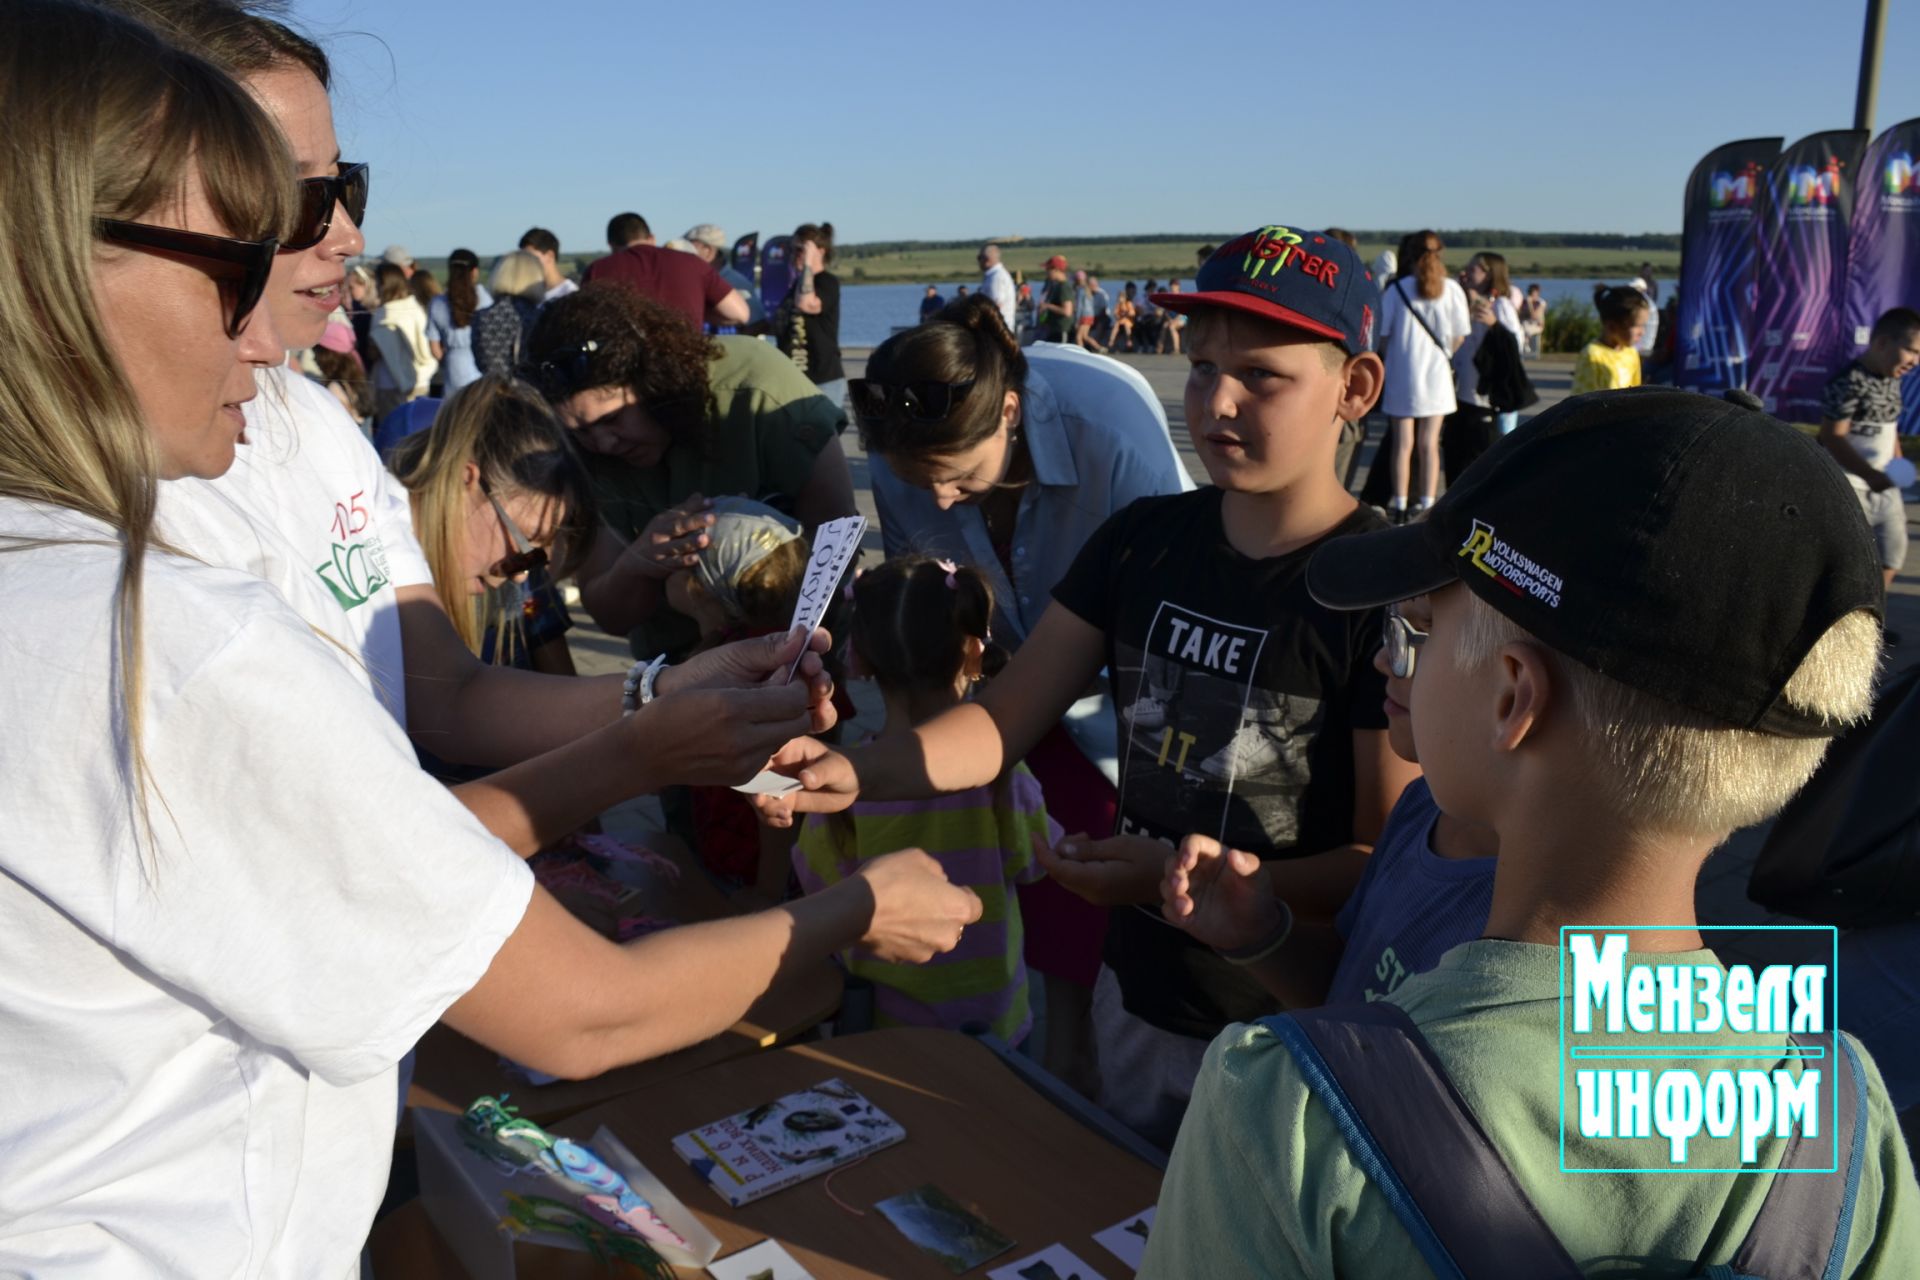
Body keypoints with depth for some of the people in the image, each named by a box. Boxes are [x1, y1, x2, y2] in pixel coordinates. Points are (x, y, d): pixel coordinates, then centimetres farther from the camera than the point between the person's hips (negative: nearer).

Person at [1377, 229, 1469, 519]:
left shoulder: (1397, 289, -6)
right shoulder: (1452, 290, -4)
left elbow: (1383, 335, -3)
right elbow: (1460, 337, 2)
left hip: (1402, 375, -1)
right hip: (1437, 375, 1)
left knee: (1402, 443, 6)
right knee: (1429, 443, 9)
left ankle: (1400, 506, 7)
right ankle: (1427, 505, 10)